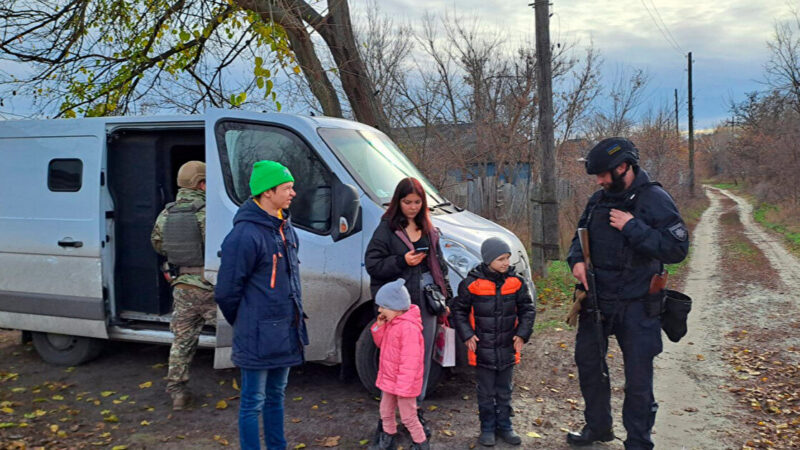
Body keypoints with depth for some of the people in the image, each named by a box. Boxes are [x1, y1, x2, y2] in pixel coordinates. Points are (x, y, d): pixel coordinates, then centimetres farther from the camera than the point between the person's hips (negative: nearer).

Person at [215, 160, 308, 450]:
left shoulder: (285, 227, 8)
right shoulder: (245, 235, -20)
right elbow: (226, 290, -15)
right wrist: (243, 324, -1)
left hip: (285, 333, 8)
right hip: (258, 337, -8)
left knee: (276, 396, 21)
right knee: (253, 402, 6)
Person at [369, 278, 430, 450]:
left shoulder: (409, 327, -28)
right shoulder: (391, 322, 4)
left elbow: (410, 360, -28)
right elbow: (381, 343, 16)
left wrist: (403, 386, -26)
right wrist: (379, 326, -3)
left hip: (404, 382, -9)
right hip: (389, 379, 9)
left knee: (408, 417, 5)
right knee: (386, 412, 22)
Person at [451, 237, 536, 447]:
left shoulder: (516, 282, -3)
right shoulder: (472, 283, -11)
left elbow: (527, 309, 6)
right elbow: (459, 310, 0)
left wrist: (522, 334, -5)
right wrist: (467, 335, -9)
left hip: (508, 347, 3)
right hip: (483, 347, -2)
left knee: (504, 390, 16)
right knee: (486, 392, 8)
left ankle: (504, 425, 30)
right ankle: (488, 428, 23)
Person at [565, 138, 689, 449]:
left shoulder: (654, 200, -13)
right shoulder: (599, 200, 5)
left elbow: (677, 249, -20)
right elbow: (582, 234, 18)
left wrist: (633, 227, -24)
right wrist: (577, 259, -2)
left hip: (636, 305, -6)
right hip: (596, 298, 7)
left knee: (638, 377, 2)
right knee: (588, 363, 18)